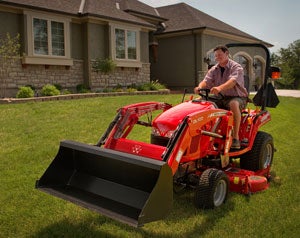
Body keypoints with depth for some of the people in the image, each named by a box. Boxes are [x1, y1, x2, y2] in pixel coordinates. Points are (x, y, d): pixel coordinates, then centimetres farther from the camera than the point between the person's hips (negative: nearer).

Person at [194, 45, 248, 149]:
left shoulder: (236, 67, -7)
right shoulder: (214, 70, 11)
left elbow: (232, 81, -28)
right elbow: (206, 81, -5)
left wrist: (220, 88, -49)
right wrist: (200, 87, -31)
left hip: (237, 98, -5)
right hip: (220, 98, 5)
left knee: (233, 104, -40)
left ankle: (236, 137, -33)